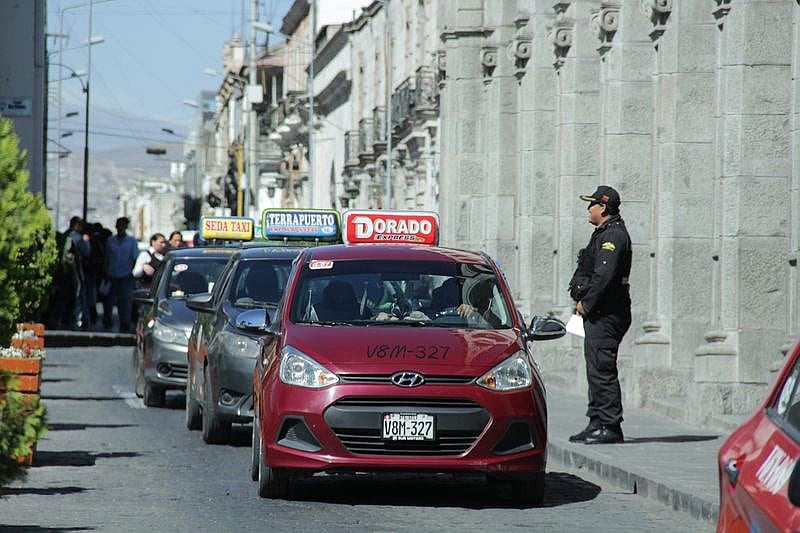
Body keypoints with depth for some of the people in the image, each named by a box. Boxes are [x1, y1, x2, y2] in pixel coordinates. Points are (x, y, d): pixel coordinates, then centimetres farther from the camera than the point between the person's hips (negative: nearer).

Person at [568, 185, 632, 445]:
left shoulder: (613, 236, -15)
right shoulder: (606, 234, 19)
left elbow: (604, 276, -24)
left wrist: (587, 304, -16)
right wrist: (584, 302, 12)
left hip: (606, 314, -11)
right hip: (599, 314, 11)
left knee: (602, 369, -11)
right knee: (596, 369, 13)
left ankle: (610, 427, -12)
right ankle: (598, 423, 17)